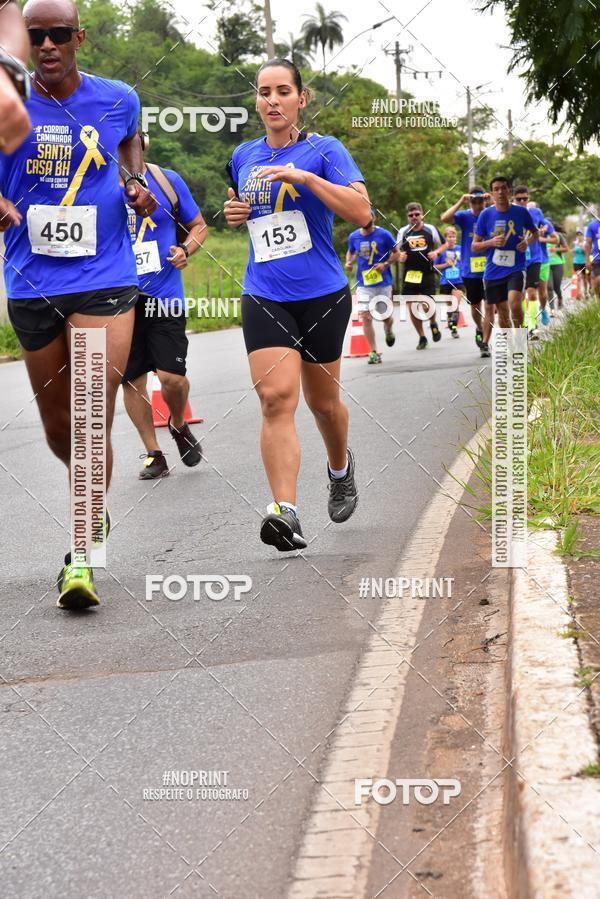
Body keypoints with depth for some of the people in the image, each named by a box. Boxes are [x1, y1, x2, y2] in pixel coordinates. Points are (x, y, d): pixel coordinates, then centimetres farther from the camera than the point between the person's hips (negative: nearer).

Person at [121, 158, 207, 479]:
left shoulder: (167, 180, 1)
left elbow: (198, 226, 11)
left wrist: (185, 250, -8)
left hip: (164, 298, -1)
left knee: (172, 376, -10)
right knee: (131, 380, 5)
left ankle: (178, 425, 22)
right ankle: (153, 455, 20)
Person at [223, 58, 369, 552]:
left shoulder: (325, 150, -4)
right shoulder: (244, 157, 10)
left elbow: (361, 212, -16)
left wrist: (305, 177, -23)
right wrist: (234, 213, 7)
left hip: (323, 295, -2)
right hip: (264, 297, 2)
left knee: (322, 400, 12)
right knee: (276, 397, -17)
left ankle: (341, 468, 44)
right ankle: (285, 512, -24)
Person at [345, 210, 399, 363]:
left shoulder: (383, 234, -5)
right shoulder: (353, 237, 2)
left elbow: (396, 253, 3)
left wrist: (385, 264, -13)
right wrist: (348, 262, -1)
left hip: (383, 282, -1)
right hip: (363, 283, 1)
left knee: (386, 316, 7)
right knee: (365, 316, -10)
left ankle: (389, 332, 45)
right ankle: (374, 352, -4)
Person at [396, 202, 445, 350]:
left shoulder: (430, 229, 1)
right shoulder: (403, 232, 5)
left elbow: (444, 244, 12)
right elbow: (397, 250, 16)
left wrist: (436, 252, -8)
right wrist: (400, 256, -6)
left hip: (427, 274, -2)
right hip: (409, 274, 2)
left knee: (427, 306, -13)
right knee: (412, 308, 1)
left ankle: (433, 324, 21)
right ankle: (422, 337, 18)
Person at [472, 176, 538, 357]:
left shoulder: (521, 212, -1)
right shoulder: (486, 215, -1)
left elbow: (535, 232, 17)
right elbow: (474, 246, 4)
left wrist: (528, 241, -6)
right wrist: (491, 242, -15)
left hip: (516, 269, -2)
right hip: (493, 272, 2)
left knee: (514, 303, -24)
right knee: (502, 311, 8)